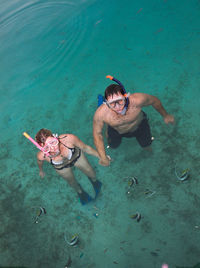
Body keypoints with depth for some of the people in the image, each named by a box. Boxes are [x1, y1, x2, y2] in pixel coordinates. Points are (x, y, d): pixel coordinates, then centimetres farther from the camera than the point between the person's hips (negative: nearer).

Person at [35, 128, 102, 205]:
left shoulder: (68, 139, -44)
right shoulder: (42, 155, -39)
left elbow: (85, 148, -25)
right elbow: (40, 161, -12)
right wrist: (41, 171, 9)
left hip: (77, 156, 0)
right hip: (61, 167, 1)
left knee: (91, 173, 22)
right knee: (72, 182, 27)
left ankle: (94, 180, 61)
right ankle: (79, 191, 63)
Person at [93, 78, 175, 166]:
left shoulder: (137, 100, -43)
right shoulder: (101, 113, -42)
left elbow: (154, 101, -20)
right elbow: (97, 133, -24)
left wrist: (165, 116, -3)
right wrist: (103, 157, -24)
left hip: (139, 125, 0)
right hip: (116, 130, 0)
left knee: (146, 145, 16)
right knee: (113, 146, 23)